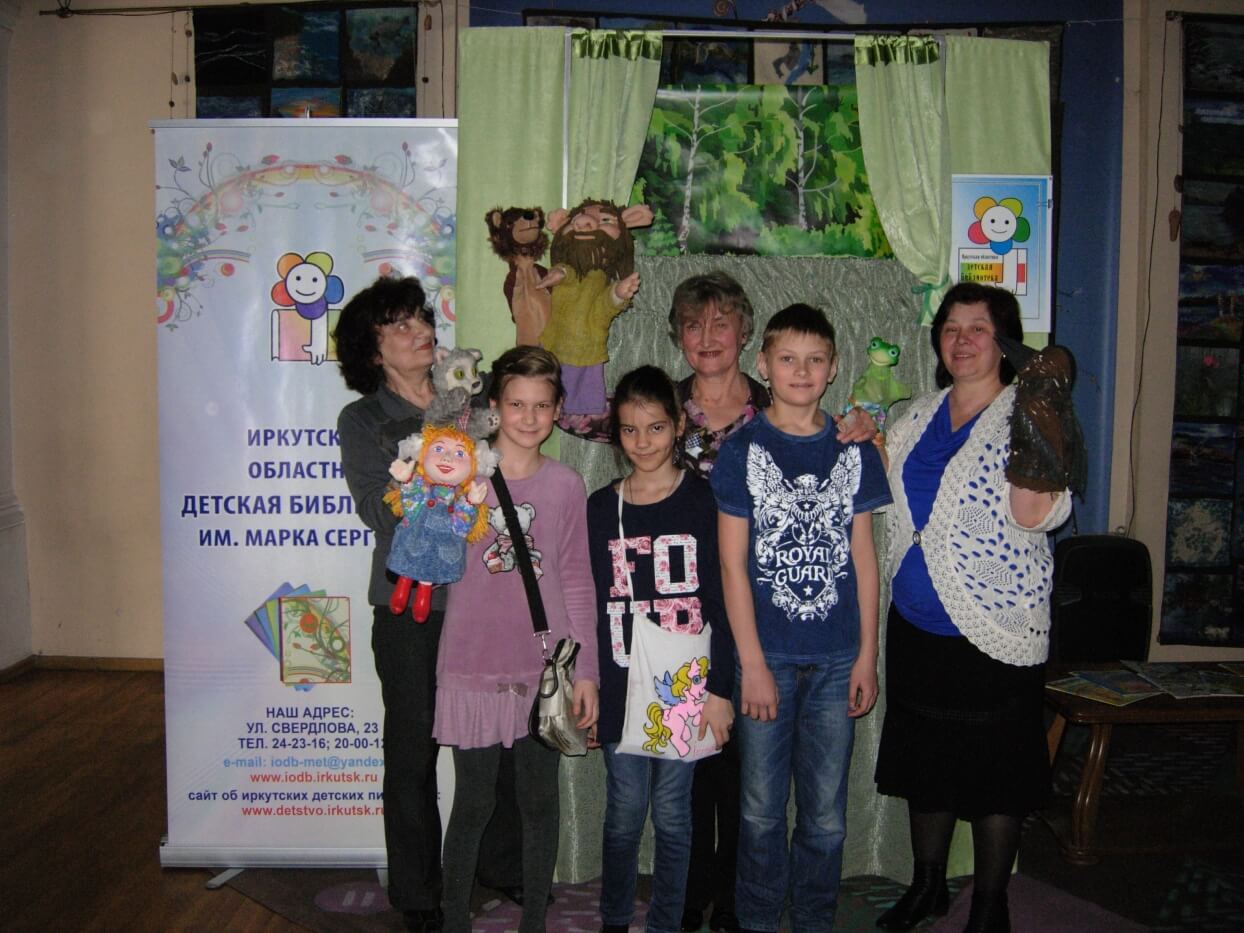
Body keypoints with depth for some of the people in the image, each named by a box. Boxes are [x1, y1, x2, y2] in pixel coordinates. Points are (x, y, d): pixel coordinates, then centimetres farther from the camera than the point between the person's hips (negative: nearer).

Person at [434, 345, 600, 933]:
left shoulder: (566, 485, 3)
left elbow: (577, 583, 5)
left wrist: (585, 670, 2)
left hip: (543, 668, 1)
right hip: (472, 665, -1)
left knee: (539, 802, 11)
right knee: (472, 802, 7)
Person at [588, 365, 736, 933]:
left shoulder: (703, 501, -1)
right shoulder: (601, 507, 6)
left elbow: (721, 603, -3)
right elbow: (592, 604, 9)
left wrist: (719, 689, -8)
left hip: (685, 682, -2)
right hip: (620, 683, 2)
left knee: (671, 812, 6)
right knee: (625, 811, 7)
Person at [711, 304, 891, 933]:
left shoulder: (854, 452, 7)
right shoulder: (742, 451, -1)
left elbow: (862, 555, 8)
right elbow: (732, 563, -4)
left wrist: (868, 653, 3)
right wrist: (752, 662, -8)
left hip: (837, 659, 2)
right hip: (766, 656, -2)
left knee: (826, 813, 10)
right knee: (762, 809, 7)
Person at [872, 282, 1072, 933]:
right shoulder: (920, 416, 9)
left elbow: (1034, 516, -21)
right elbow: (892, 498, 22)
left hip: (994, 628, -6)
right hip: (915, 623, 6)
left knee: (995, 770, 6)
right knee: (924, 759, 17)